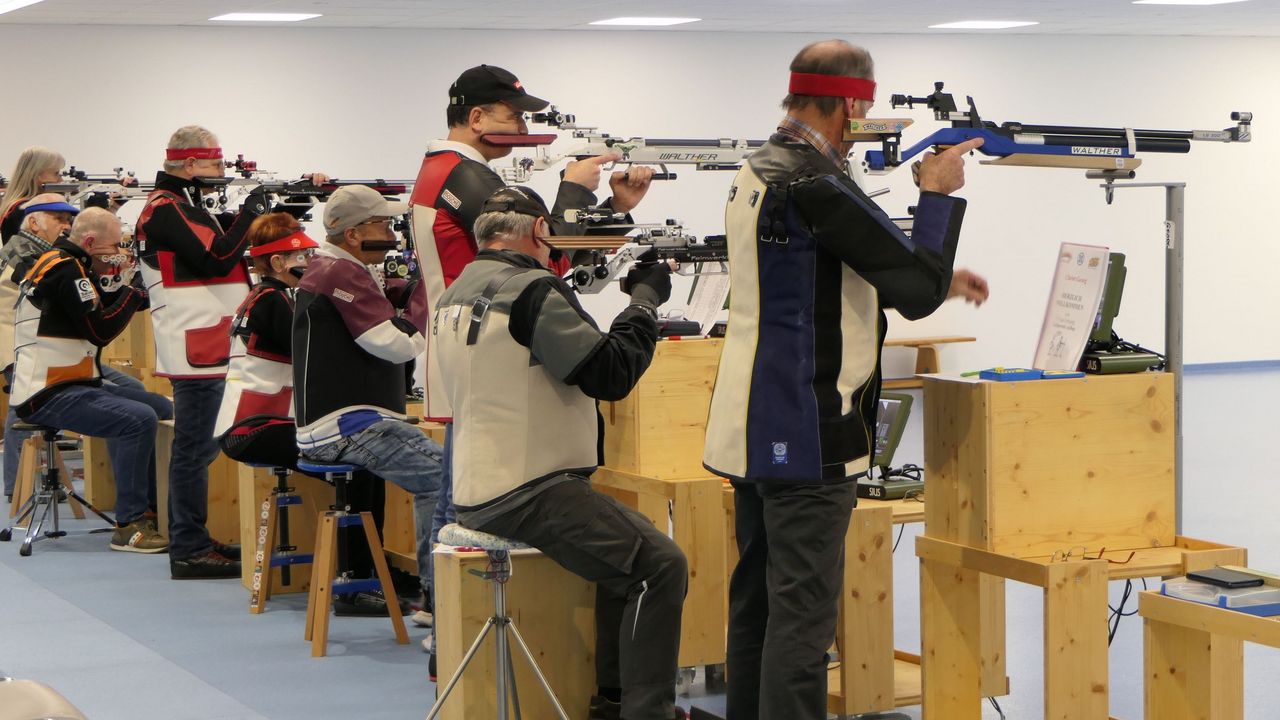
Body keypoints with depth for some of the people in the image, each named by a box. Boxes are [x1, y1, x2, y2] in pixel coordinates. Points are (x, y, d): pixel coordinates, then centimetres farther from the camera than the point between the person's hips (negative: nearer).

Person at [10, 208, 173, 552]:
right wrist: (134, 291, -8)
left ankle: (153, 509, 12)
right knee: (139, 419, -26)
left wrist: (130, 291, 0)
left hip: (72, 385, 11)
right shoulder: (64, 270, -15)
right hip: (47, 396, -11)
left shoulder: (66, 265, 17)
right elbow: (101, 330, -20)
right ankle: (128, 527, -21)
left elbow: (99, 310, 16)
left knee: (161, 407, 10)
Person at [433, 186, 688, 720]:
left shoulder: (455, 295, 14)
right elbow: (610, 373, -19)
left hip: (477, 492, 10)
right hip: (529, 494, -10)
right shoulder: (531, 289, -15)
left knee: (628, 542, 24)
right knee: (661, 566, -12)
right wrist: (645, 299, -5)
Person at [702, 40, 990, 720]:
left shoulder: (757, 171, 11)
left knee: (757, 597, 16)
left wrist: (936, 278, 18)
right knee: (802, 610, -6)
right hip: (806, 433, -10)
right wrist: (936, 193, -4)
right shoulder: (816, 185, -20)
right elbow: (918, 289, -18)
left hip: (753, 427, 10)